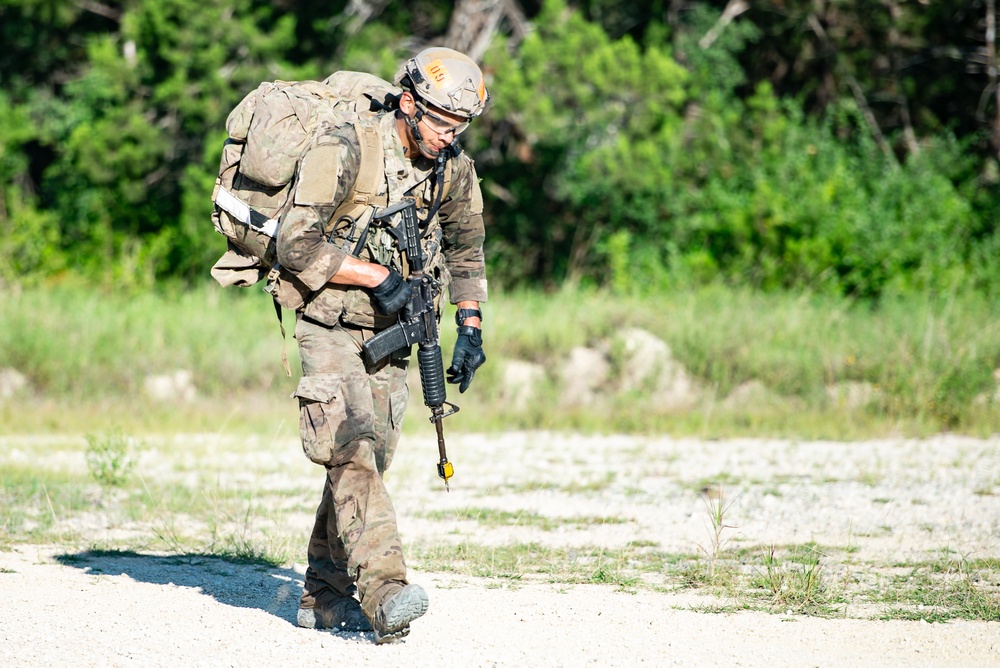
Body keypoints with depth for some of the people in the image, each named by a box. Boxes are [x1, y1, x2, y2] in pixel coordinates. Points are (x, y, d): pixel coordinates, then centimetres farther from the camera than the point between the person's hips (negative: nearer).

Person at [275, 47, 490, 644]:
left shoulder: (454, 170, 2)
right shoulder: (345, 151, -18)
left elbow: (466, 251, 18)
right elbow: (297, 244, -21)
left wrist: (470, 326, 7)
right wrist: (378, 275, -21)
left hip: (390, 333, 6)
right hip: (330, 327, -6)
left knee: (365, 461, 8)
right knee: (353, 454, -20)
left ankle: (325, 596, 19)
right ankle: (385, 591, -33)